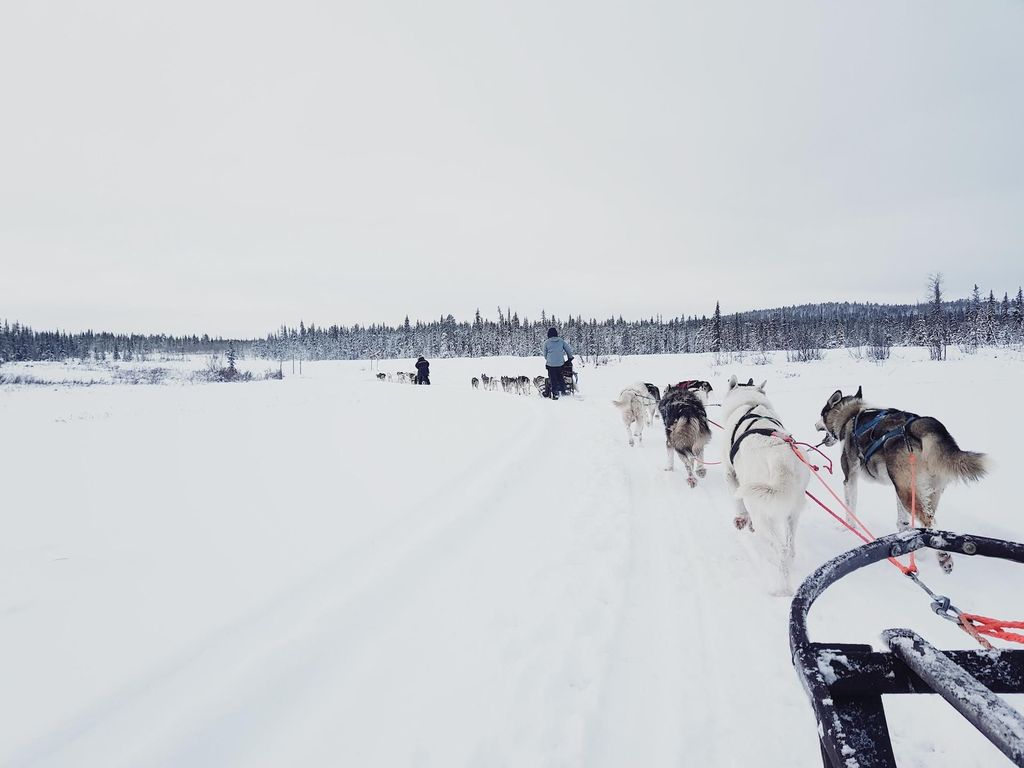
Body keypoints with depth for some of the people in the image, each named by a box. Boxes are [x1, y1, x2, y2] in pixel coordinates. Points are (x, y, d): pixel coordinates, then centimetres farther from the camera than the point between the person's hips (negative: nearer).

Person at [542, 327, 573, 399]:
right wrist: (570, 357, 21)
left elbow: (545, 354, 8)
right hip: (560, 363, 2)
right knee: (560, 377, 19)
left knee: (553, 379, 3)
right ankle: (563, 390, 20)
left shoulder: (546, 342, 0)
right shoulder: (561, 340, 5)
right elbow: (568, 349, 7)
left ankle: (555, 394, -1)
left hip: (551, 363, -2)